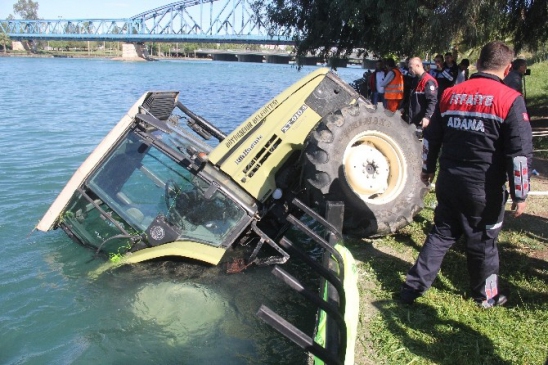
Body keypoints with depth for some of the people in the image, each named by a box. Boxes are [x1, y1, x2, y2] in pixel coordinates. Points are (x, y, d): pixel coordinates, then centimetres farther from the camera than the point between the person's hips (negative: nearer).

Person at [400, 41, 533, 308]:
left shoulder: (451, 94, 4)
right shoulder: (510, 100, -10)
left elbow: (431, 137, 12)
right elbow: (520, 153, -12)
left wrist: (428, 168, 25)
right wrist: (519, 194, -5)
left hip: (449, 183, 4)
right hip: (484, 189, -4)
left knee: (441, 234, 16)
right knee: (482, 242, 12)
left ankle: (413, 287, 18)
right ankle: (486, 295, 32)